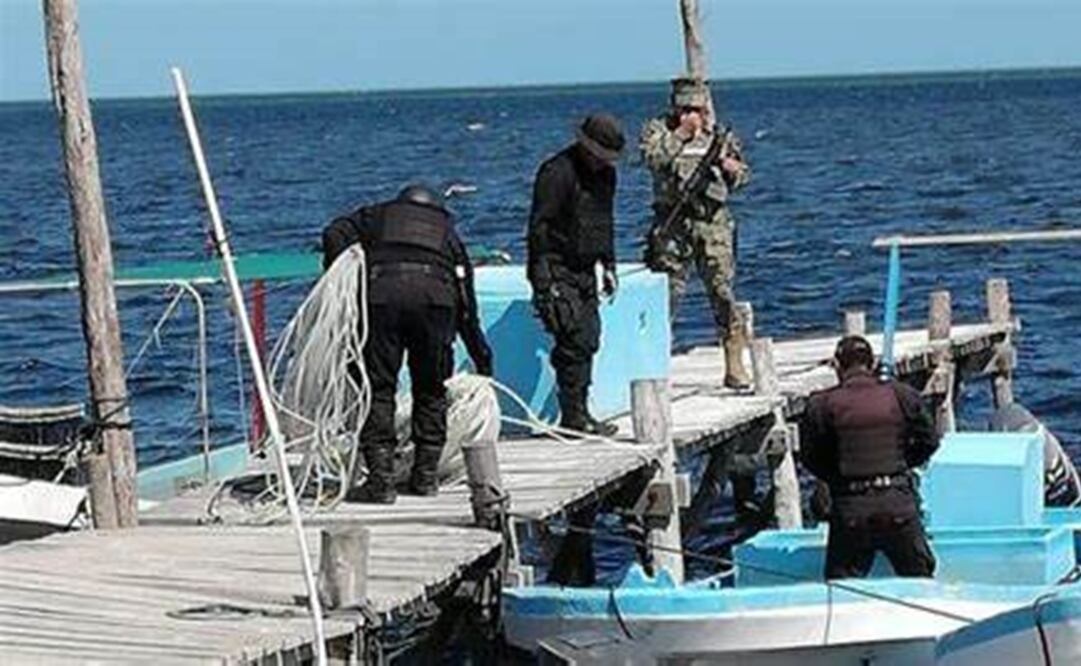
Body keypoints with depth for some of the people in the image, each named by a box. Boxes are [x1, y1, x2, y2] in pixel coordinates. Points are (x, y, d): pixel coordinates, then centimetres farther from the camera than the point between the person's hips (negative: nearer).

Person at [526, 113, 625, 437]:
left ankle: (577, 412, 13)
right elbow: (539, 228, -18)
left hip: (584, 271, 8)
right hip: (557, 270, -8)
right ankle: (574, 416, -10)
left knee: (589, 339, 6)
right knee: (574, 340, -13)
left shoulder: (605, 173, 11)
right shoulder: (557, 172, -16)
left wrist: (608, 265, 19)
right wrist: (544, 283, -21)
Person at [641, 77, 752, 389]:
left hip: (713, 221, 2)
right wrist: (682, 132, -15)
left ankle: (734, 366, 2)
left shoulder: (718, 133, 13)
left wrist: (733, 168, -1)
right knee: (667, 293, 2)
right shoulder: (658, 129, 4)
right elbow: (653, 157, -17)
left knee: (722, 291, -2)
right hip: (673, 224, -2)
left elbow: (742, 175, 21)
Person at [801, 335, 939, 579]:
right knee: (919, 578, 15)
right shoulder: (902, 395, 0)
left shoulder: (821, 405, -5)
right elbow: (928, 442, 8)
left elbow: (810, 458, 2)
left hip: (850, 509, -1)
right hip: (899, 504, 1)